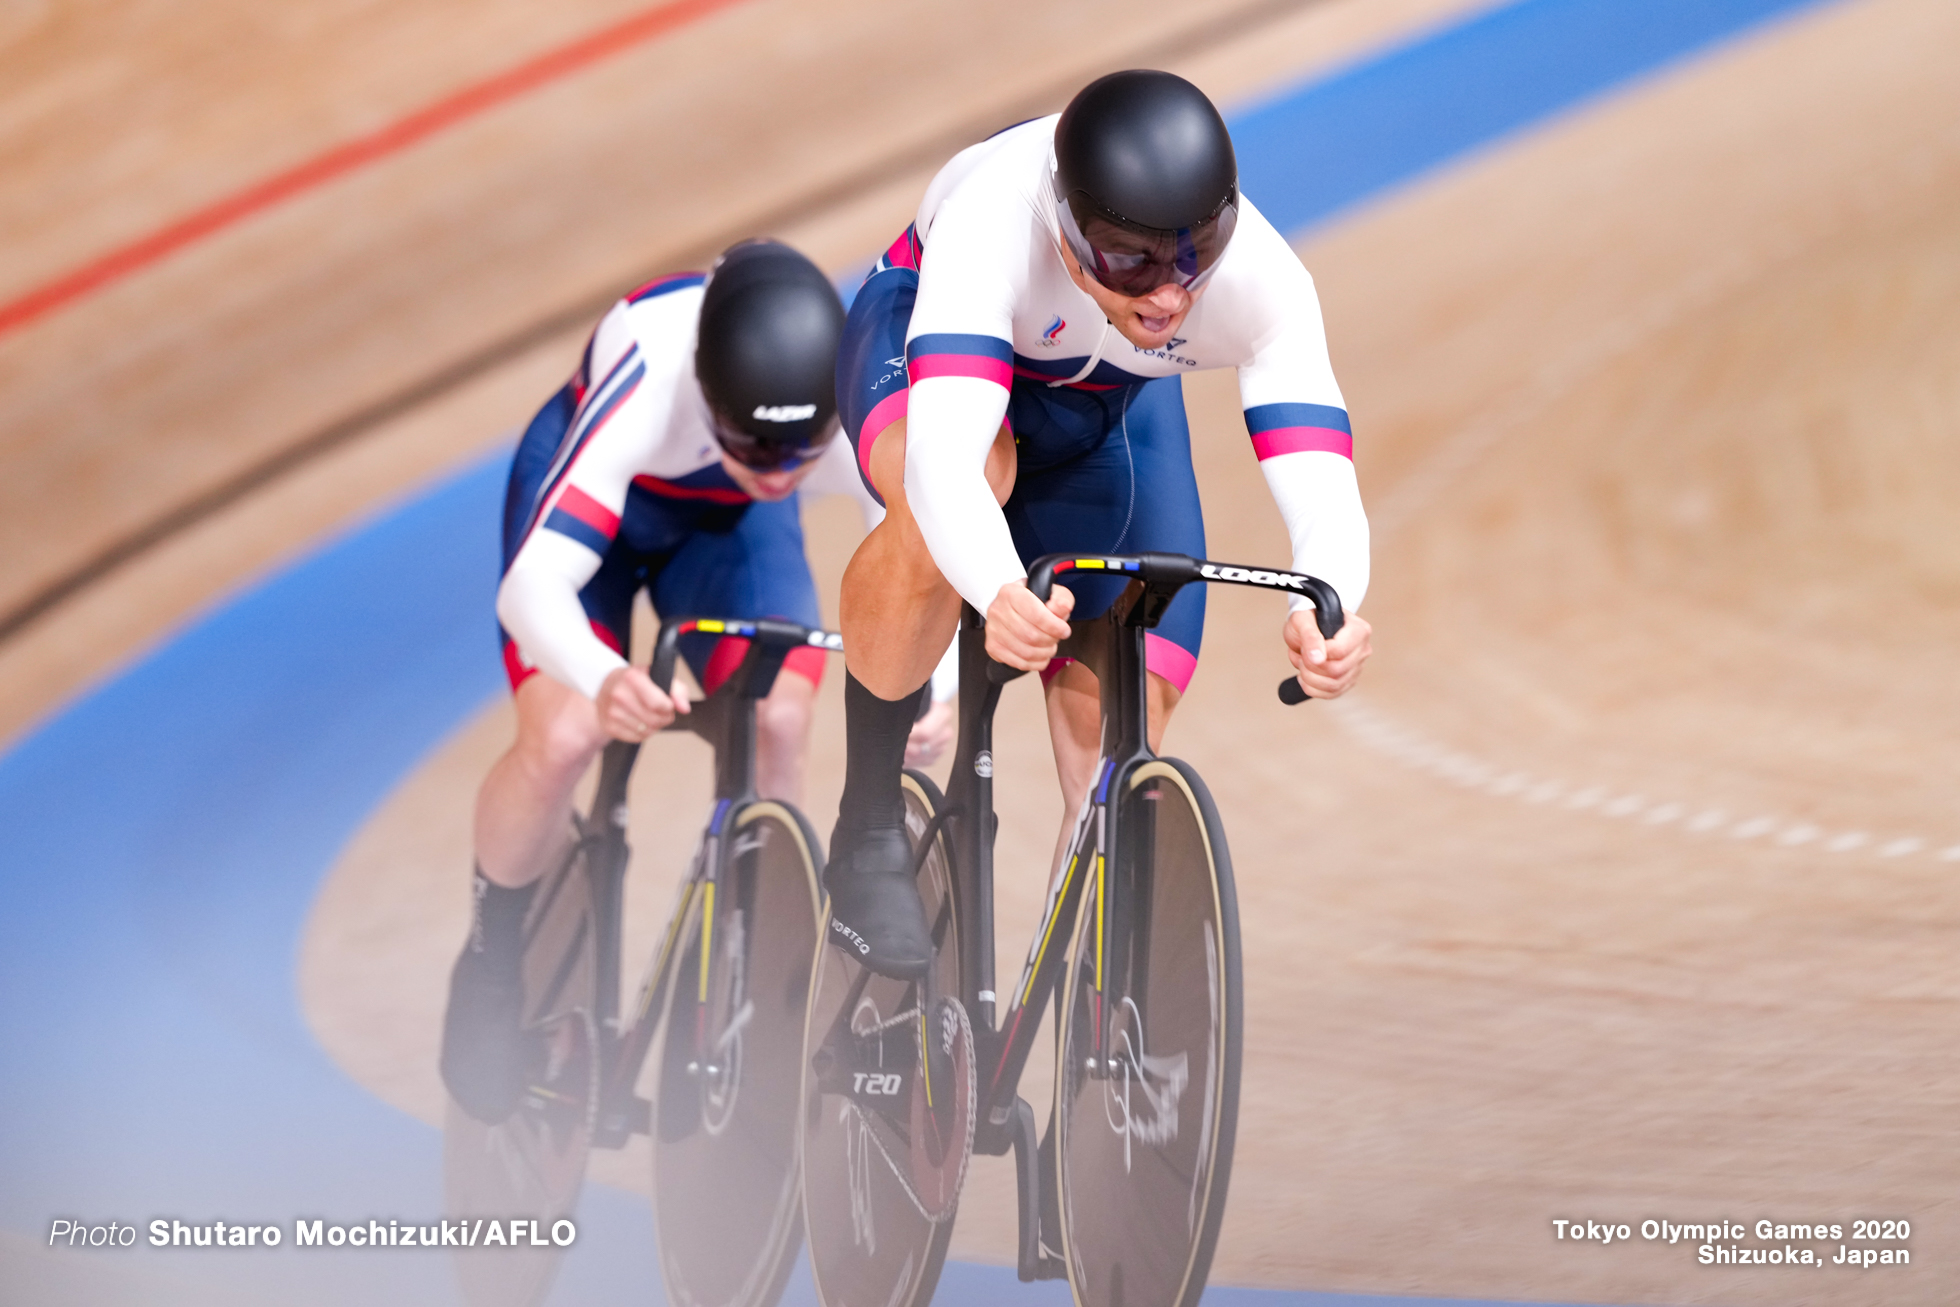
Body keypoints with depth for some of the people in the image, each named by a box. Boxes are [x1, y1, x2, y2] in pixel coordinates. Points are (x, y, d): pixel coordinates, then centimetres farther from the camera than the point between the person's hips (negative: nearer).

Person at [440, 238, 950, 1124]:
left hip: (730, 522, 2)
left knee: (778, 728, -22)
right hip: (592, 492, -2)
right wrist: (607, 680, -70)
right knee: (562, 739, -22)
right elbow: (532, 584, -49)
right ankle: (491, 955, 7)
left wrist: (935, 687, -59)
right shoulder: (646, 379, -45)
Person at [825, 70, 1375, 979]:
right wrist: (1001, 594, -77)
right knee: (942, 504, -39)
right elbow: (940, 460, -57)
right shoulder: (994, 220, -45)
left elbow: (1322, 493, -45)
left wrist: (1326, 611, -67)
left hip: (1112, 409, 3)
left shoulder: (1260, 280, -37)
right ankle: (866, 834, -20)